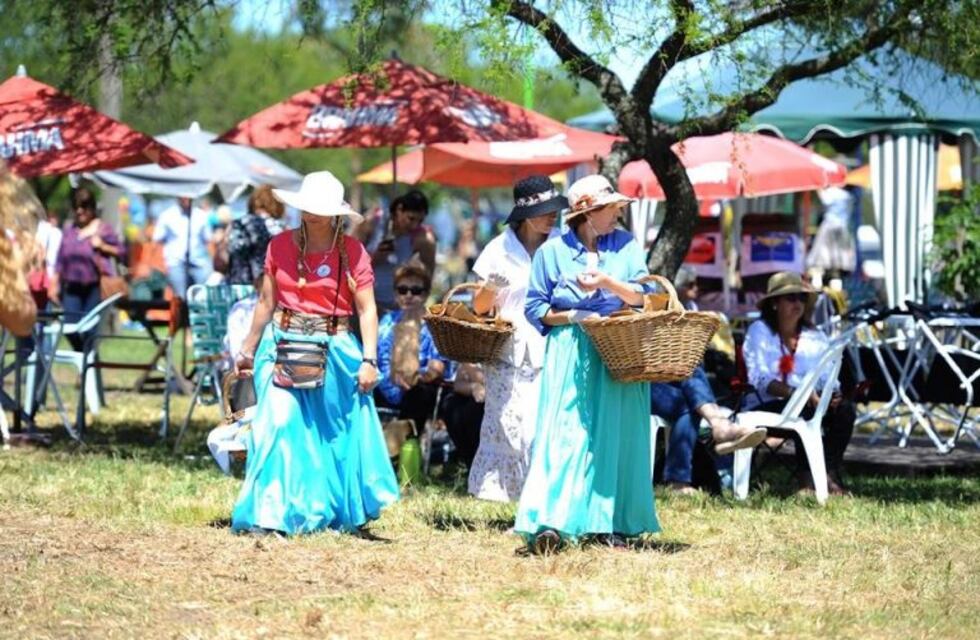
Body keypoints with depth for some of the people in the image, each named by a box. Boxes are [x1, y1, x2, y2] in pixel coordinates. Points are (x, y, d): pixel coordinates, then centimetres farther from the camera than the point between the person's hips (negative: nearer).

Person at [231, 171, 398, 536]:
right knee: (279, 429, -7)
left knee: (338, 435, 6)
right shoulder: (280, 247, 3)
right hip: (285, 350, 1)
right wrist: (248, 350, 15)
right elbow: (266, 303, 11)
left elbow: (367, 310, -2)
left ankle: (344, 515, 19)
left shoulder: (352, 252, -2)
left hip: (334, 351, -1)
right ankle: (270, 515, -3)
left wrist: (369, 360, -8)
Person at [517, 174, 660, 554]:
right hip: (570, 356, -3)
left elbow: (642, 296, -2)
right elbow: (535, 309, 3)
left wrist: (607, 282, -18)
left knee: (614, 436, 2)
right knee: (564, 434, -12)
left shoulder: (626, 246, 8)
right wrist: (573, 316, -11)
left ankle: (609, 524, 7)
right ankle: (548, 524, -20)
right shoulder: (552, 252, 3)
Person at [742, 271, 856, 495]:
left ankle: (830, 475, -32)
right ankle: (808, 477, -35)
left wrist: (832, 395, -18)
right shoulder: (760, 331, 4)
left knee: (844, 408, -25)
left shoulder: (815, 337, 18)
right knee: (804, 410, -36)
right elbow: (762, 379, -10)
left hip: (812, 404, 5)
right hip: (768, 409, -5)